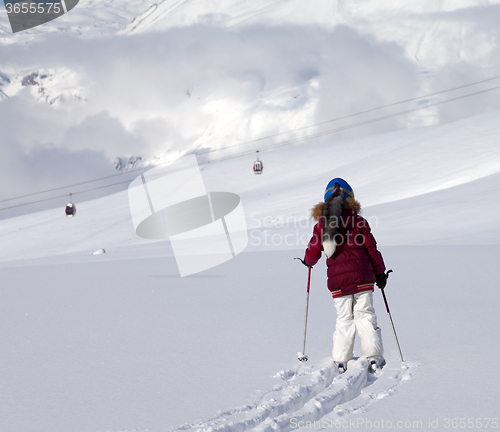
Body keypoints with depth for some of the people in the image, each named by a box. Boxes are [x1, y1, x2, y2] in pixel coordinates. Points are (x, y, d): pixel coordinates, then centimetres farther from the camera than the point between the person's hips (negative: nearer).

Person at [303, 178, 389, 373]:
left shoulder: (321, 224, 5)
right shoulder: (357, 220, 0)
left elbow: (312, 253, 8)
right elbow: (371, 248, 0)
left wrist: (308, 261, 31)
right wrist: (380, 273, 10)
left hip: (336, 280, 2)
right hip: (361, 276, -2)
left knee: (344, 319, 10)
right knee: (365, 315, 3)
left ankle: (341, 360, 6)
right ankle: (373, 357, -4)